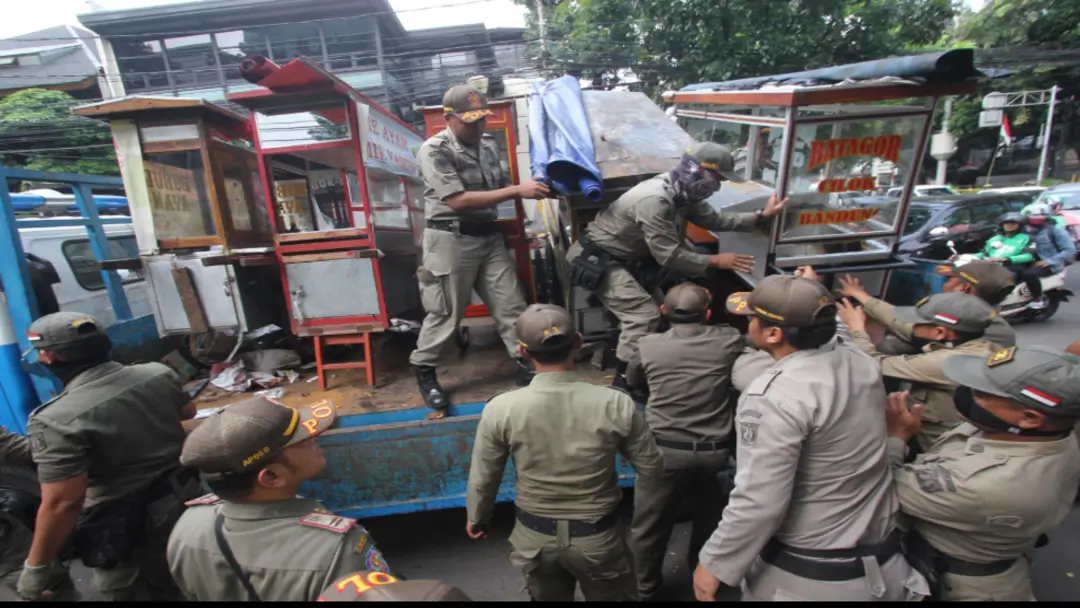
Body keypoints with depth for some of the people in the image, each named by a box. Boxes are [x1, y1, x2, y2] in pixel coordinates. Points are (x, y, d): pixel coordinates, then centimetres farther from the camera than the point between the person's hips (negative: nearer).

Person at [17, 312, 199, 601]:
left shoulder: (57, 419, -26)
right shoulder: (159, 373, -8)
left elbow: (63, 503, -24)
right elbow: (188, 412, 11)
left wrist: (36, 567, -10)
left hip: (124, 526, -5)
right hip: (184, 495, 5)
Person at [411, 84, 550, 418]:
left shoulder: (488, 144, 8)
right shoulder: (434, 151, -12)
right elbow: (458, 201, -22)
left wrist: (532, 189, 0)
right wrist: (517, 191, -24)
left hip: (489, 236, 6)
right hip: (451, 239, -6)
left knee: (511, 305, 6)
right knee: (446, 313, 3)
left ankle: (527, 364, 19)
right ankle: (425, 371, 24)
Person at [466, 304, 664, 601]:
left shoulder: (500, 409, -21)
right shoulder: (616, 403, -23)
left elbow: (482, 477, -7)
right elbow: (653, 467, -8)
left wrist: (476, 517, 13)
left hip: (536, 536, 1)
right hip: (598, 537, -1)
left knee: (548, 598, 28)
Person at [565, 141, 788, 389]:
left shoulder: (683, 192, 0)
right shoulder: (655, 200, -29)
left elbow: (713, 220, 10)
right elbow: (670, 256, -27)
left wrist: (760, 217, 3)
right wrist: (716, 261, -18)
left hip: (625, 257, 10)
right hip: (597, 260, -10)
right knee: (645, 314, -14)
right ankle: (623, 382, -2)